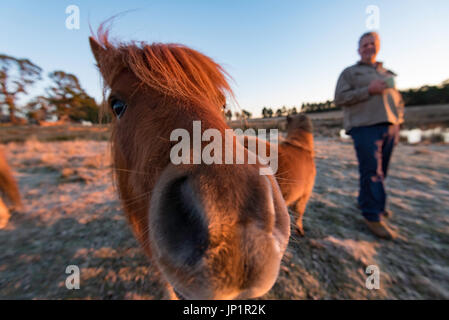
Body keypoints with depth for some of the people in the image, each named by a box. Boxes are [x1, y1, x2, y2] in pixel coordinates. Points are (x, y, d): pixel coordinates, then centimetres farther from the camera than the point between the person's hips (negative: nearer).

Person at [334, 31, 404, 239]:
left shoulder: (388, 74, 26)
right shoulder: (350, 72, 10)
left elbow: (398, 99, 23)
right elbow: (339, 98, -4)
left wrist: (397, 123, 8)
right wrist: (368, 90, -12)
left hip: (388, 127, 6)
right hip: (364, 126, -6)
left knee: (381, 171, 8)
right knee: (372, 171, -11)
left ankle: (366, 201, 25)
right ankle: (373, 216, -4)